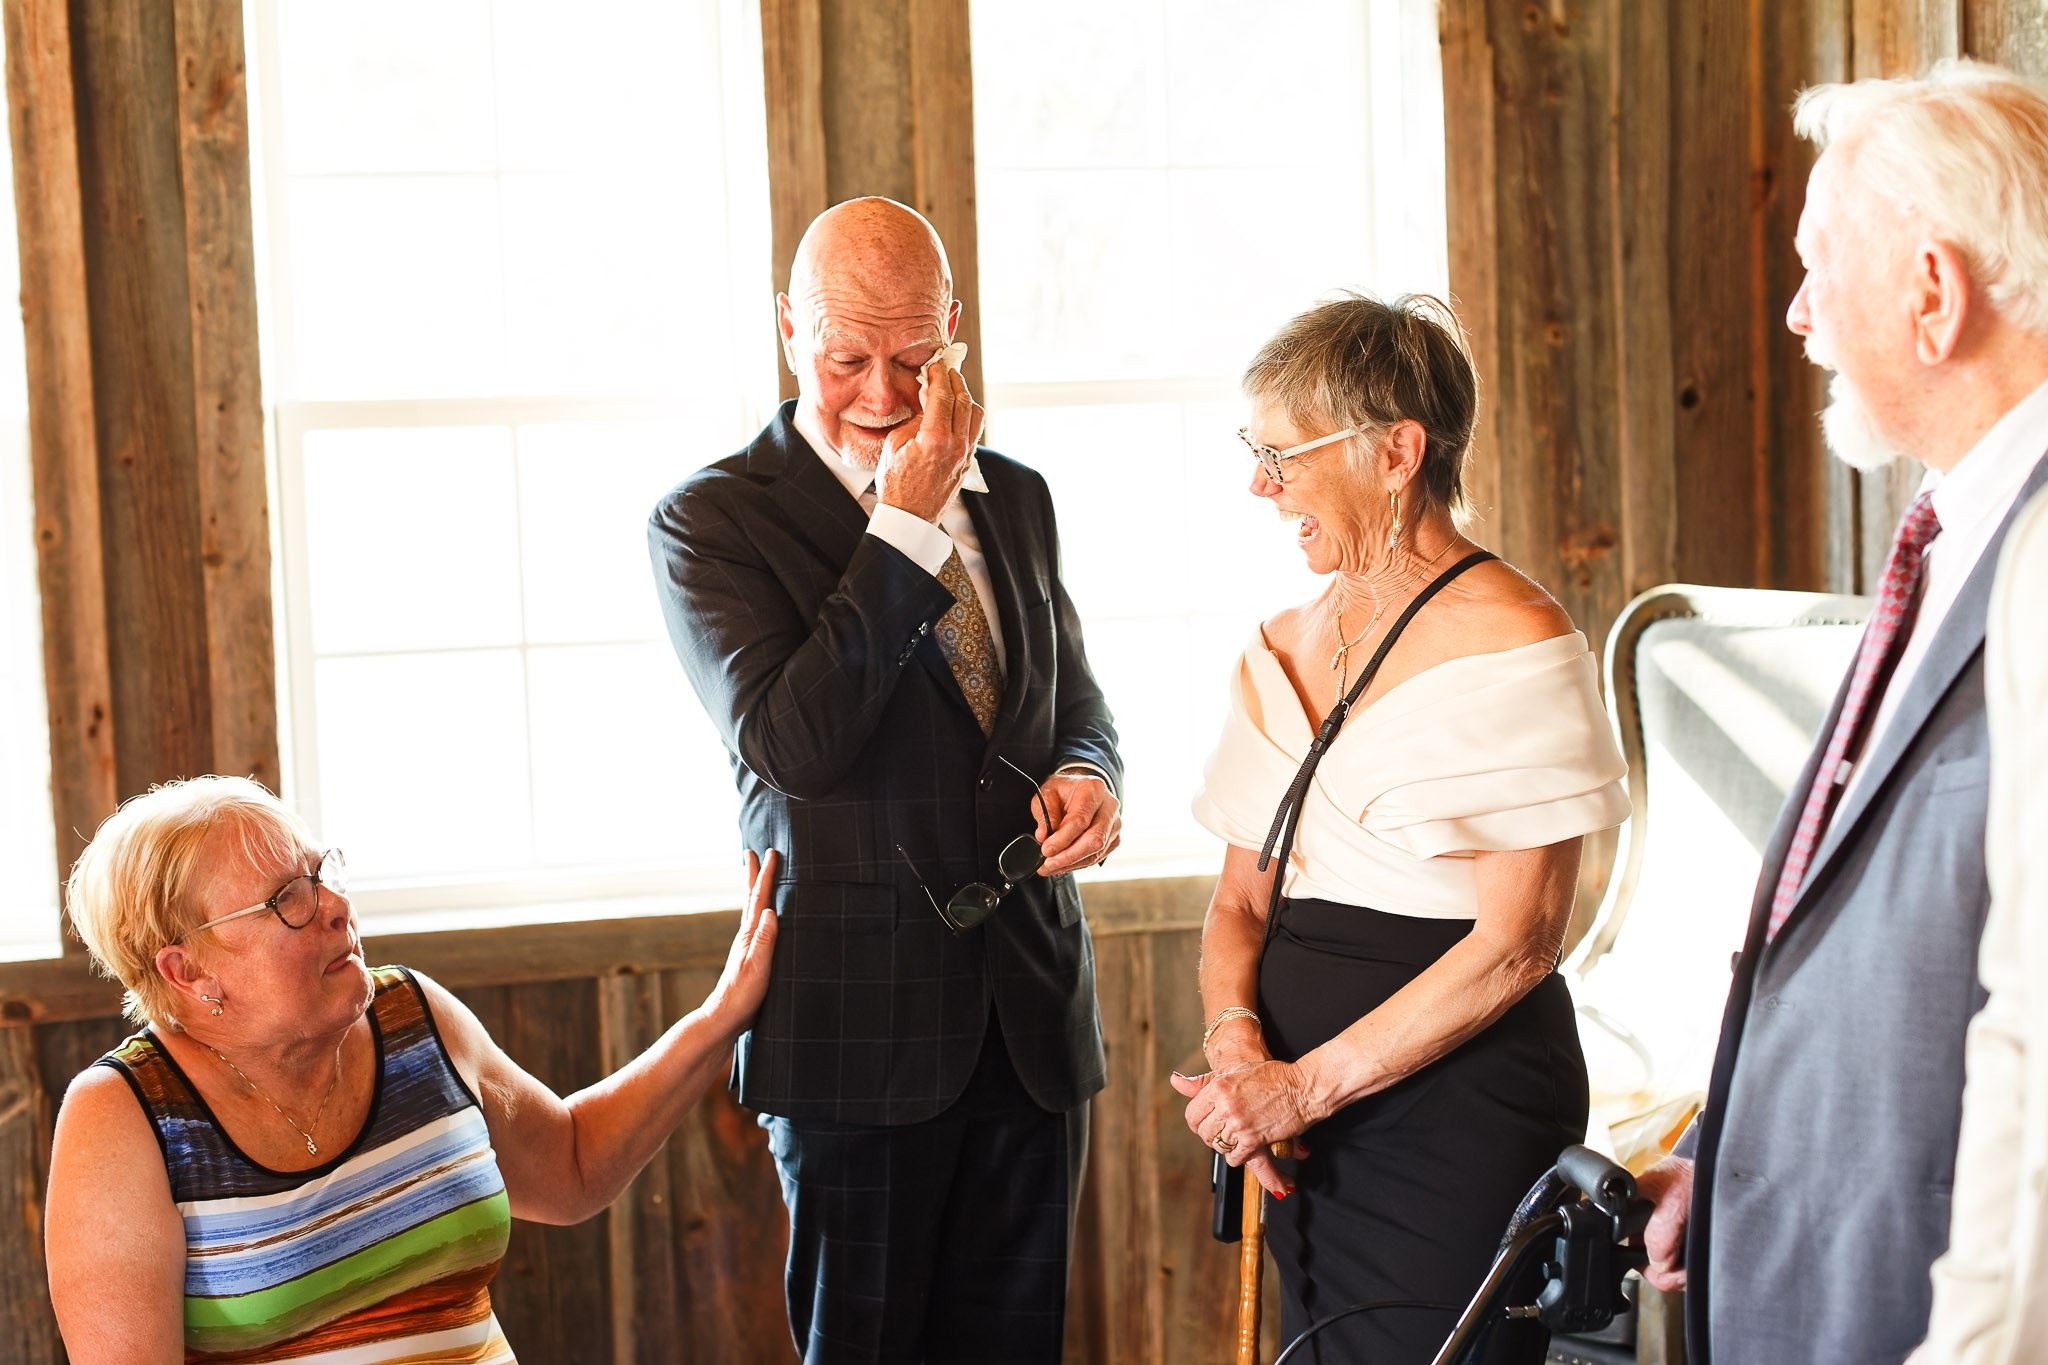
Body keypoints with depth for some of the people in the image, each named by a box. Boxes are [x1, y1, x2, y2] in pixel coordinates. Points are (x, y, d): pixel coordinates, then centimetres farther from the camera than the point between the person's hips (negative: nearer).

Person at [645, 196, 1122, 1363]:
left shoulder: (1018, 500, 10)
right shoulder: (710, 521, -7)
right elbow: (792, 743, -19)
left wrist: (1087, 777, -5)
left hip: (1032, 1012, 5)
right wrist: (906, 523, -19)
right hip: (860, 1023, -4)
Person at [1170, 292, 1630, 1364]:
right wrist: (1235, 1036, -9)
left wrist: (1306, 1085, -15)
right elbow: (1241, 902, 12)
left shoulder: (1515, 642, -11)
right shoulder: (1280, 650, 11)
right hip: (1303, 1118, 6)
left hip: (1464, 1114, -6)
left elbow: (1516, 944, -16)